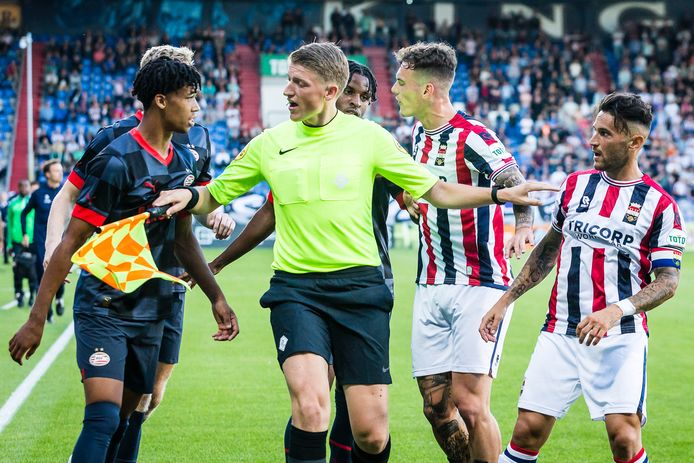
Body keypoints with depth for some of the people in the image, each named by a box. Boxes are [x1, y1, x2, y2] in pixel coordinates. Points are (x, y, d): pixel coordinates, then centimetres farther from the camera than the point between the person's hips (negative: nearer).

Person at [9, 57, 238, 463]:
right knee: (104, 418, -19)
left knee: (122, 421, 8)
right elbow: (71, 242, -14)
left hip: (151, 313, 7)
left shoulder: (185, 161, 8)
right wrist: (37, 319, -15)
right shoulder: (118, 161, -15)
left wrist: (216, 297, 19)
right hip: (103, 308, -7)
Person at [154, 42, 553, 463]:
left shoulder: (367, 136, 2)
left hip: (360, 286, 0)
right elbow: (214, 196, 14)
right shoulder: (269, 144, 5)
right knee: (311, 407, -24)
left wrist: (498, 194, -6)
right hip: (296, 290, 0)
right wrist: (188, 197, -9)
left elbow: (435, 191, 6)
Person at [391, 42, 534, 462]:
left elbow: (519, 187, -23)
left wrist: (523, 227, -39)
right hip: (432, 288, 8)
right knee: (436, 404, 4)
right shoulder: (420, 134, 11)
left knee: (470, 405, -12)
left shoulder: (472, 138, -14)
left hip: (480, 286, -7)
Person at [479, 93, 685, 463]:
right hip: (560, 332, 4)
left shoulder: (660, 206, -3)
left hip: (621, 338, -4)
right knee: (528, 430, -3)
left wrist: (616, 311, -22)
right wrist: (505, 301, 17)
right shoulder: (576, 184, 11)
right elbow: (548, 249, 21)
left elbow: (668, 281, -7)